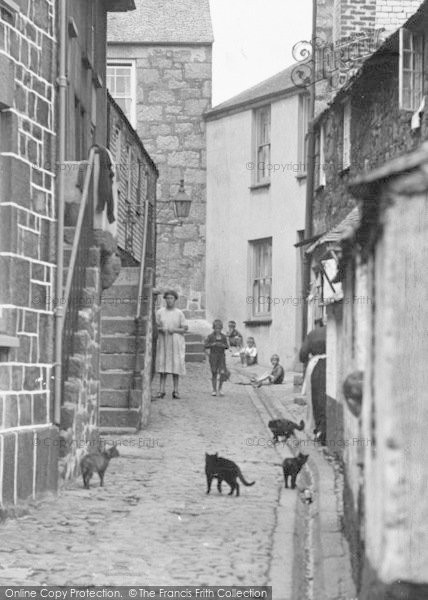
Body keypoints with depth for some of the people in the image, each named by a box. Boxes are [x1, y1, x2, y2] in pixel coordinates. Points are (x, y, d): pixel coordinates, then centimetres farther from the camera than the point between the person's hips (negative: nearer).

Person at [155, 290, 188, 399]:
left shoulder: (179, 313, 2)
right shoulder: (160, 312, 6)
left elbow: (185, 329, 2)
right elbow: (155, 326, 8)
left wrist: (174, 330, -14)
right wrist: (160, 329, -14)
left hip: (176, 342, -1)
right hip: (163, 341, 1)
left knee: (176, 365, -2)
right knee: (162, 365, -4)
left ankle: (176, 390, 4)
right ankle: (161, 391, -4)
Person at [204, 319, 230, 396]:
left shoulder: (223, 337, 5)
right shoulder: (211, 336, -2)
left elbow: (227, 346, 7)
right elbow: (205, 346, -5)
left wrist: (222, 345, -13)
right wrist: (213, 344, -19)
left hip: (221, 356, 2)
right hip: (213, 355, -2)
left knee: (222, 372, -9)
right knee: (214, 373, 1)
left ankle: (219, 389, 7)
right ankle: (214, 390, 11)